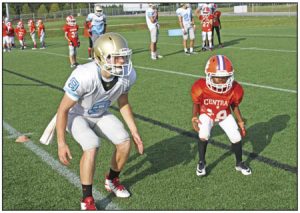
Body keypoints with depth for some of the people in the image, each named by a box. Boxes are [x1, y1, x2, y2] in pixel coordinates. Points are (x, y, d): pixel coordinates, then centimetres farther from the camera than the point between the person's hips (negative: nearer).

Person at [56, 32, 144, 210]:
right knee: (92, 147, -27)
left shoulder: (127, 75, -23)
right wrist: (61, 143, -23)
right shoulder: (84, 76, -40)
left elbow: (124, 103, -1)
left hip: (100, 114, 5)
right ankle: (87, 200, -9)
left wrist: (134, 132, -2)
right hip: (77, 115, -5)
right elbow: (63, 110, -26)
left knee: (125, 142, -10)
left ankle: (112, 180, 20)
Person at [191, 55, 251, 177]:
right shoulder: (201, 88, -32)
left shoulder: (235, 90, -27)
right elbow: (196, 103, -11)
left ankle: (239, 163, 24)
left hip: (225, 116, 2)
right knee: (203, 136, -24)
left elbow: (234, 106, -6)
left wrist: (240, 122, -4)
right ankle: (201, 163, 0)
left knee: (236, 138, -3)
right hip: (207, 115, -2)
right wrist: (194, 117, -21)